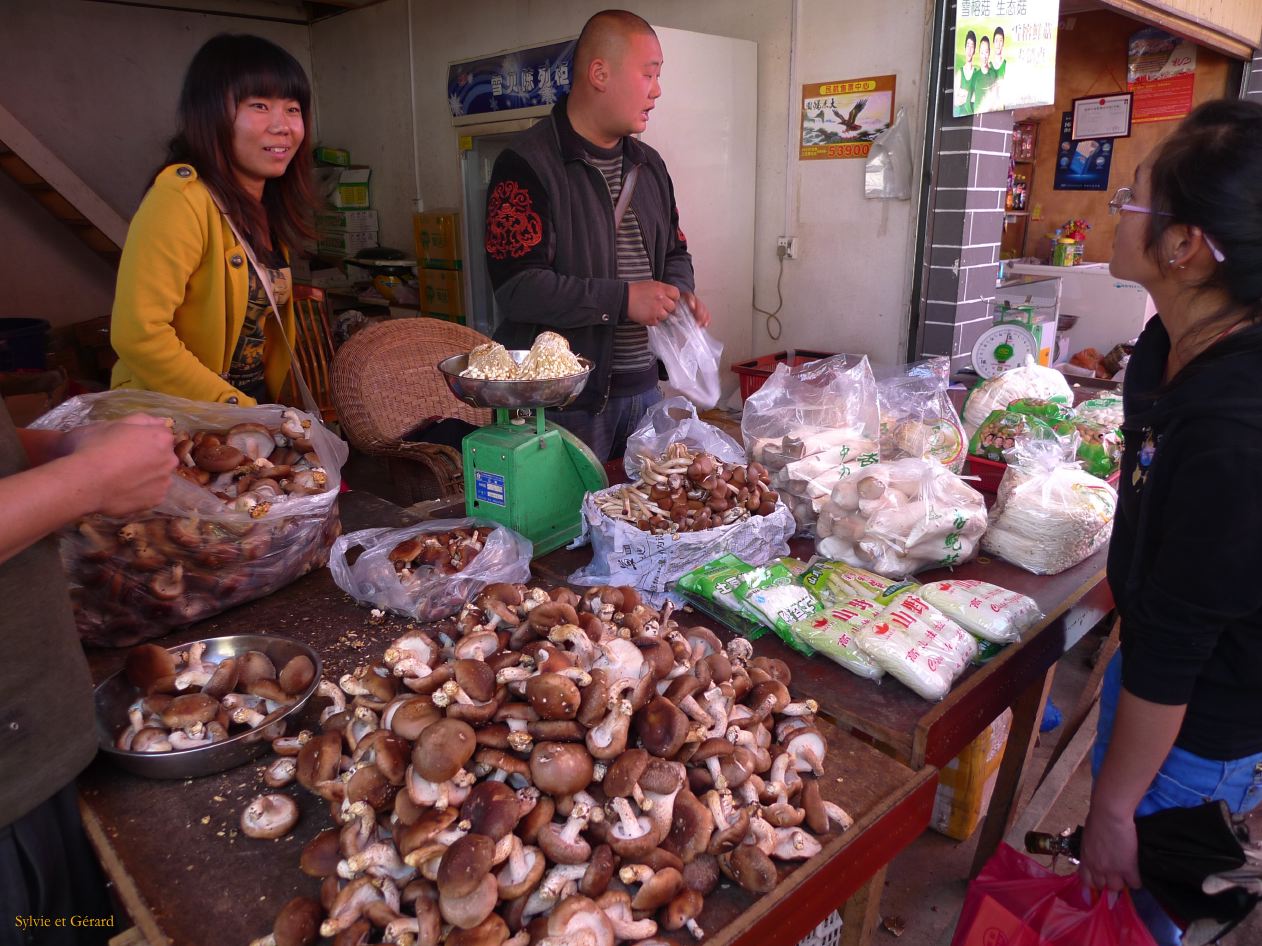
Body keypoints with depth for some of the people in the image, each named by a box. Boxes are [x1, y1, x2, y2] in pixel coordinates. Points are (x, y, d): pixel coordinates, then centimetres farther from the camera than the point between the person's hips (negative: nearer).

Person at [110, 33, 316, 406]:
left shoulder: (268, 207, 9)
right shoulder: (182, 197, -14)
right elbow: (139, 334, -21)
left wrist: (272, 408, 10)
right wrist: (237, 409, -18)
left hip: (255, 405, 5)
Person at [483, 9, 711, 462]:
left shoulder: (649, 165, 12)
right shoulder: (527, 164, -12)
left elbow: (674, 252, 23)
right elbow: (515, 287, -20)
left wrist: (679, 291, 0)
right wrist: (622, 299, -21)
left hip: (642, 387, 7)